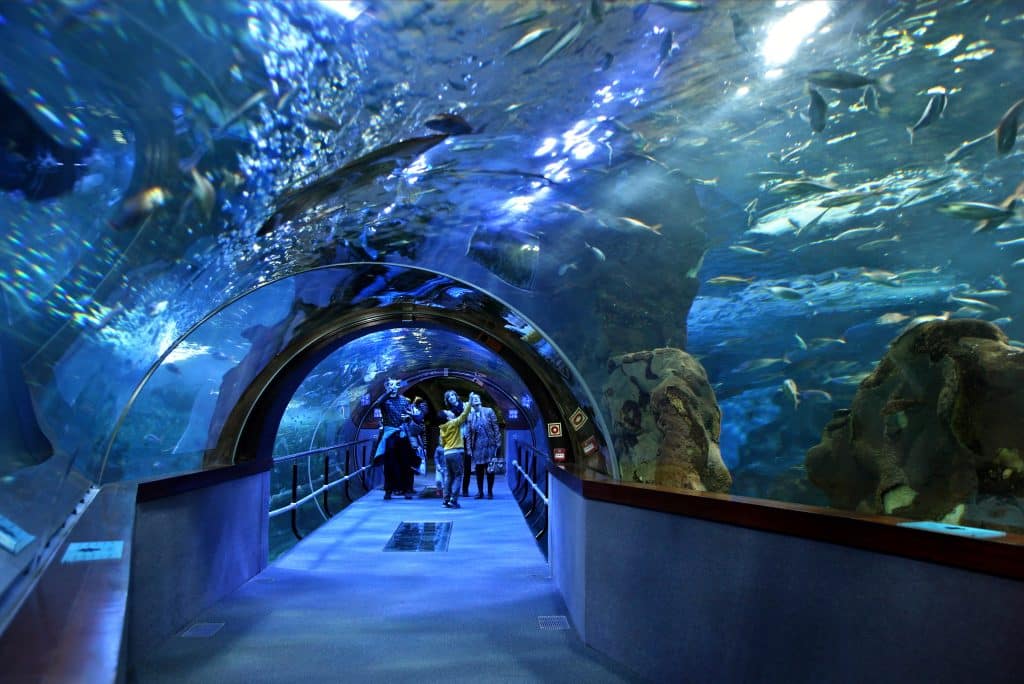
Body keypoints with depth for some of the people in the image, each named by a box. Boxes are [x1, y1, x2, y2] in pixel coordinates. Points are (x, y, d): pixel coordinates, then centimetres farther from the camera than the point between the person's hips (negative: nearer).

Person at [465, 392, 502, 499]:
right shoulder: (470, 416, 3)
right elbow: (468, 434, 6)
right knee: (478, 470, 6)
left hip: (489, 445, -1)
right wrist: (469, 448, 2)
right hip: (477, 447, 1)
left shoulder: (489, 411, -1)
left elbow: (496, 428, -1)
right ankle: (480, 491, 19)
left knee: (490, 470, 3)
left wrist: (498, 442, -5)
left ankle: (490, 491, 16)